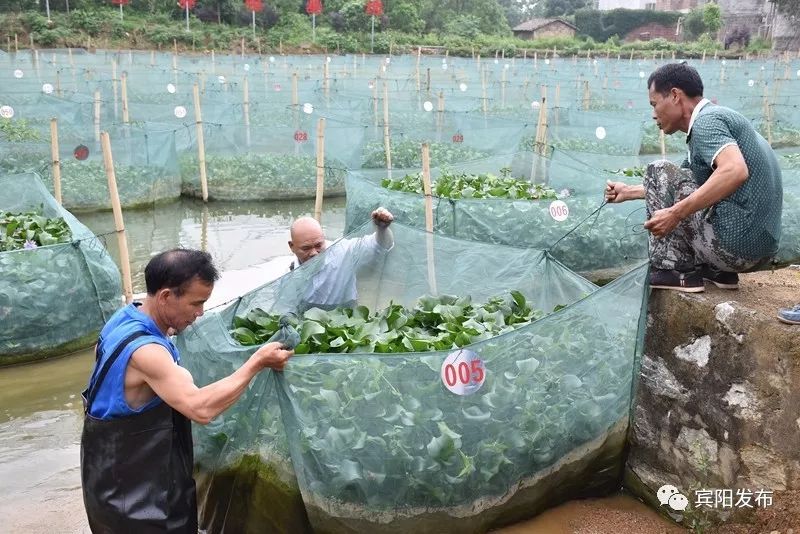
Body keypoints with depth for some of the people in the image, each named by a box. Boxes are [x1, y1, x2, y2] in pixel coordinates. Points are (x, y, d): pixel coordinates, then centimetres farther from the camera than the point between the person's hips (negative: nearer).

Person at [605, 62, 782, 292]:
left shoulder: (706, 120, -10)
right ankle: (718, 271, 15)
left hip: (732, 244, -10)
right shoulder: (717, 118, 21)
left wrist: (675, 213, -26)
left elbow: (735, 171, -29)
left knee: (659, 171, -2)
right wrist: (629, 192, 37)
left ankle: (674, 271, -3)